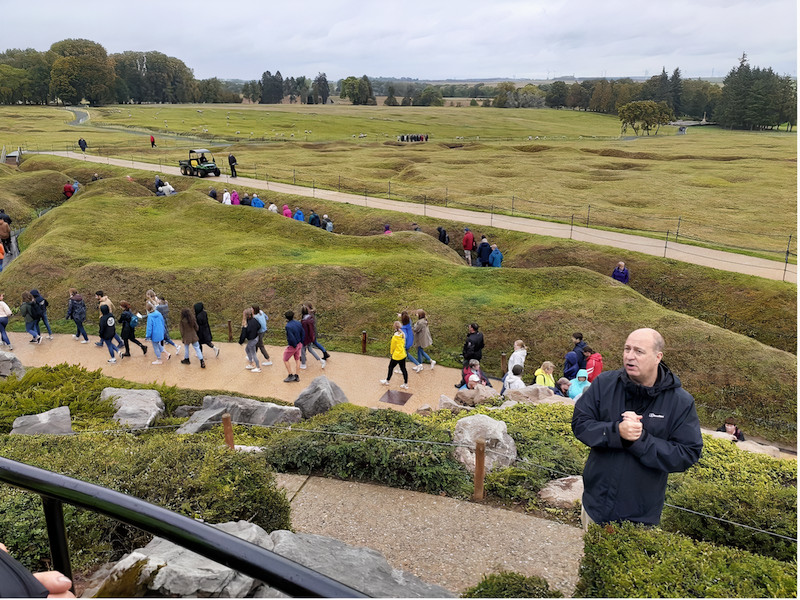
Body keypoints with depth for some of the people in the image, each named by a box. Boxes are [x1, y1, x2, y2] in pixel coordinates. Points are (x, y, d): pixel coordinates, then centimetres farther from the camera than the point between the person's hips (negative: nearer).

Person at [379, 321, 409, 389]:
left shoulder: (395, 337, -21)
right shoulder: (403, 335, -3)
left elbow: (392, 347, -10)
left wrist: (391, 354, 5)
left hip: (396, 356, -6)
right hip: (403, 355, 6)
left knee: (391, 367, 15)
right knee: (403, 369, 11)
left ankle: (387, 381, 31)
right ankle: (405, 384, 13)